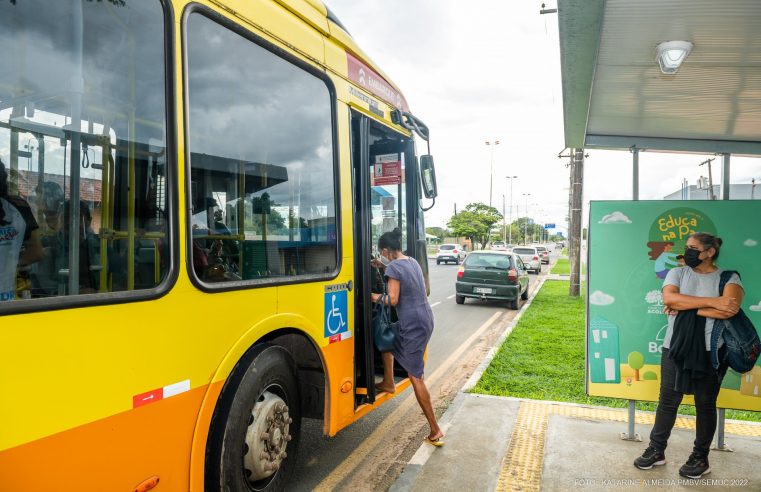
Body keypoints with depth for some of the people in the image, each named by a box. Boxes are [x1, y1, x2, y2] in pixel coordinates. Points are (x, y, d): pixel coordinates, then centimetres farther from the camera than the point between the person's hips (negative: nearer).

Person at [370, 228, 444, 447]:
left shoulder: (394, 267, -13)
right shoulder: (412, 261, 12)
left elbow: (393, 300, -16)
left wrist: (376, 297, 1)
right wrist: (384, 267, 26)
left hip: (412, 325, -9)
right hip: (425, 319, 9)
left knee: (415, 377, -3)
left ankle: (435, 430, 1)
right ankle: (388, 383, 38)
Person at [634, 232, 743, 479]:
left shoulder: (729, 278, -2)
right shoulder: (677, 273, 5)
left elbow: (730, 309, -20)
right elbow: (669, 298, -15)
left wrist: (684, 308, -16)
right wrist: (712, 302, -20)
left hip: (711, 352, -2)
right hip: (675, 349, 2)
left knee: (705, 404, 10)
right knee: (667, 401, 8)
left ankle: (700, 458, 25)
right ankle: (656, 450, 20)